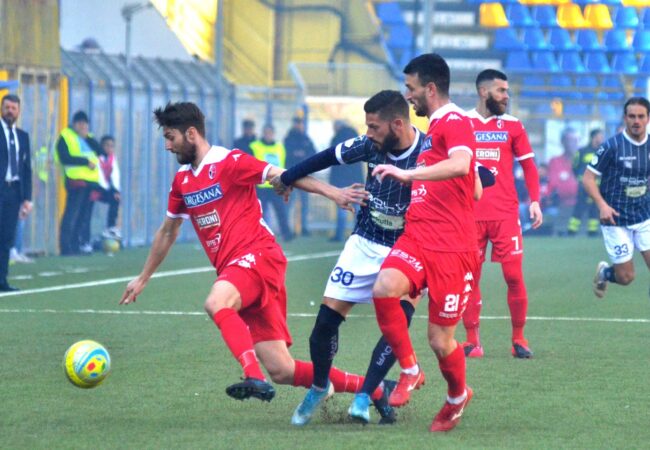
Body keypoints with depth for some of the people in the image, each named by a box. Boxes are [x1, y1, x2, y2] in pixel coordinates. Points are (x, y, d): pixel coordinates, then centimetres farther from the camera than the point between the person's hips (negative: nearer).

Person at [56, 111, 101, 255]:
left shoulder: (88, 138, 21)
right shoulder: (65, 137, 1)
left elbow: (100, 150, 5)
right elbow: (65, 158, -12)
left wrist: (87, 137, -6)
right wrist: (86, 161, -14)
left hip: (91, 180, 7)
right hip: (76, 179, -7)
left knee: (85, 215, 6)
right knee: (71, 214, -10)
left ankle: (76, 244, 10)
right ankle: (66, 247, -11)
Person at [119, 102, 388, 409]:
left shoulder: (229, 163, -5)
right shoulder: (182, 180, 18)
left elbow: (283, 176, -11)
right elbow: (168, 232, 31)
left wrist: (331, 192, -23)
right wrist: (143, 279, 37)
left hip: (258, 256, -7)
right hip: (233, 269, 7)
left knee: (216, 303, -38)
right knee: (281, 370, -3)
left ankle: (255, 378, -46)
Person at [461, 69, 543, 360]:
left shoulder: (512, 126, 8)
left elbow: (528, 166, 10)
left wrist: (535, 201, -3)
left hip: (505, 213, 1)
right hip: (470, 213, 0)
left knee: (514, 275, -4)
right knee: (469, 277, -1)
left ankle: (518, 338, 8)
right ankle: (472, 341, 6)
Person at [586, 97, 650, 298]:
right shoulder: (612, 146, -14)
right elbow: (588, 178, -11)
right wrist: (602, 205, -23)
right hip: (617, 220, -4)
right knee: (626, 277, 1)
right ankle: (604, 272, 35)